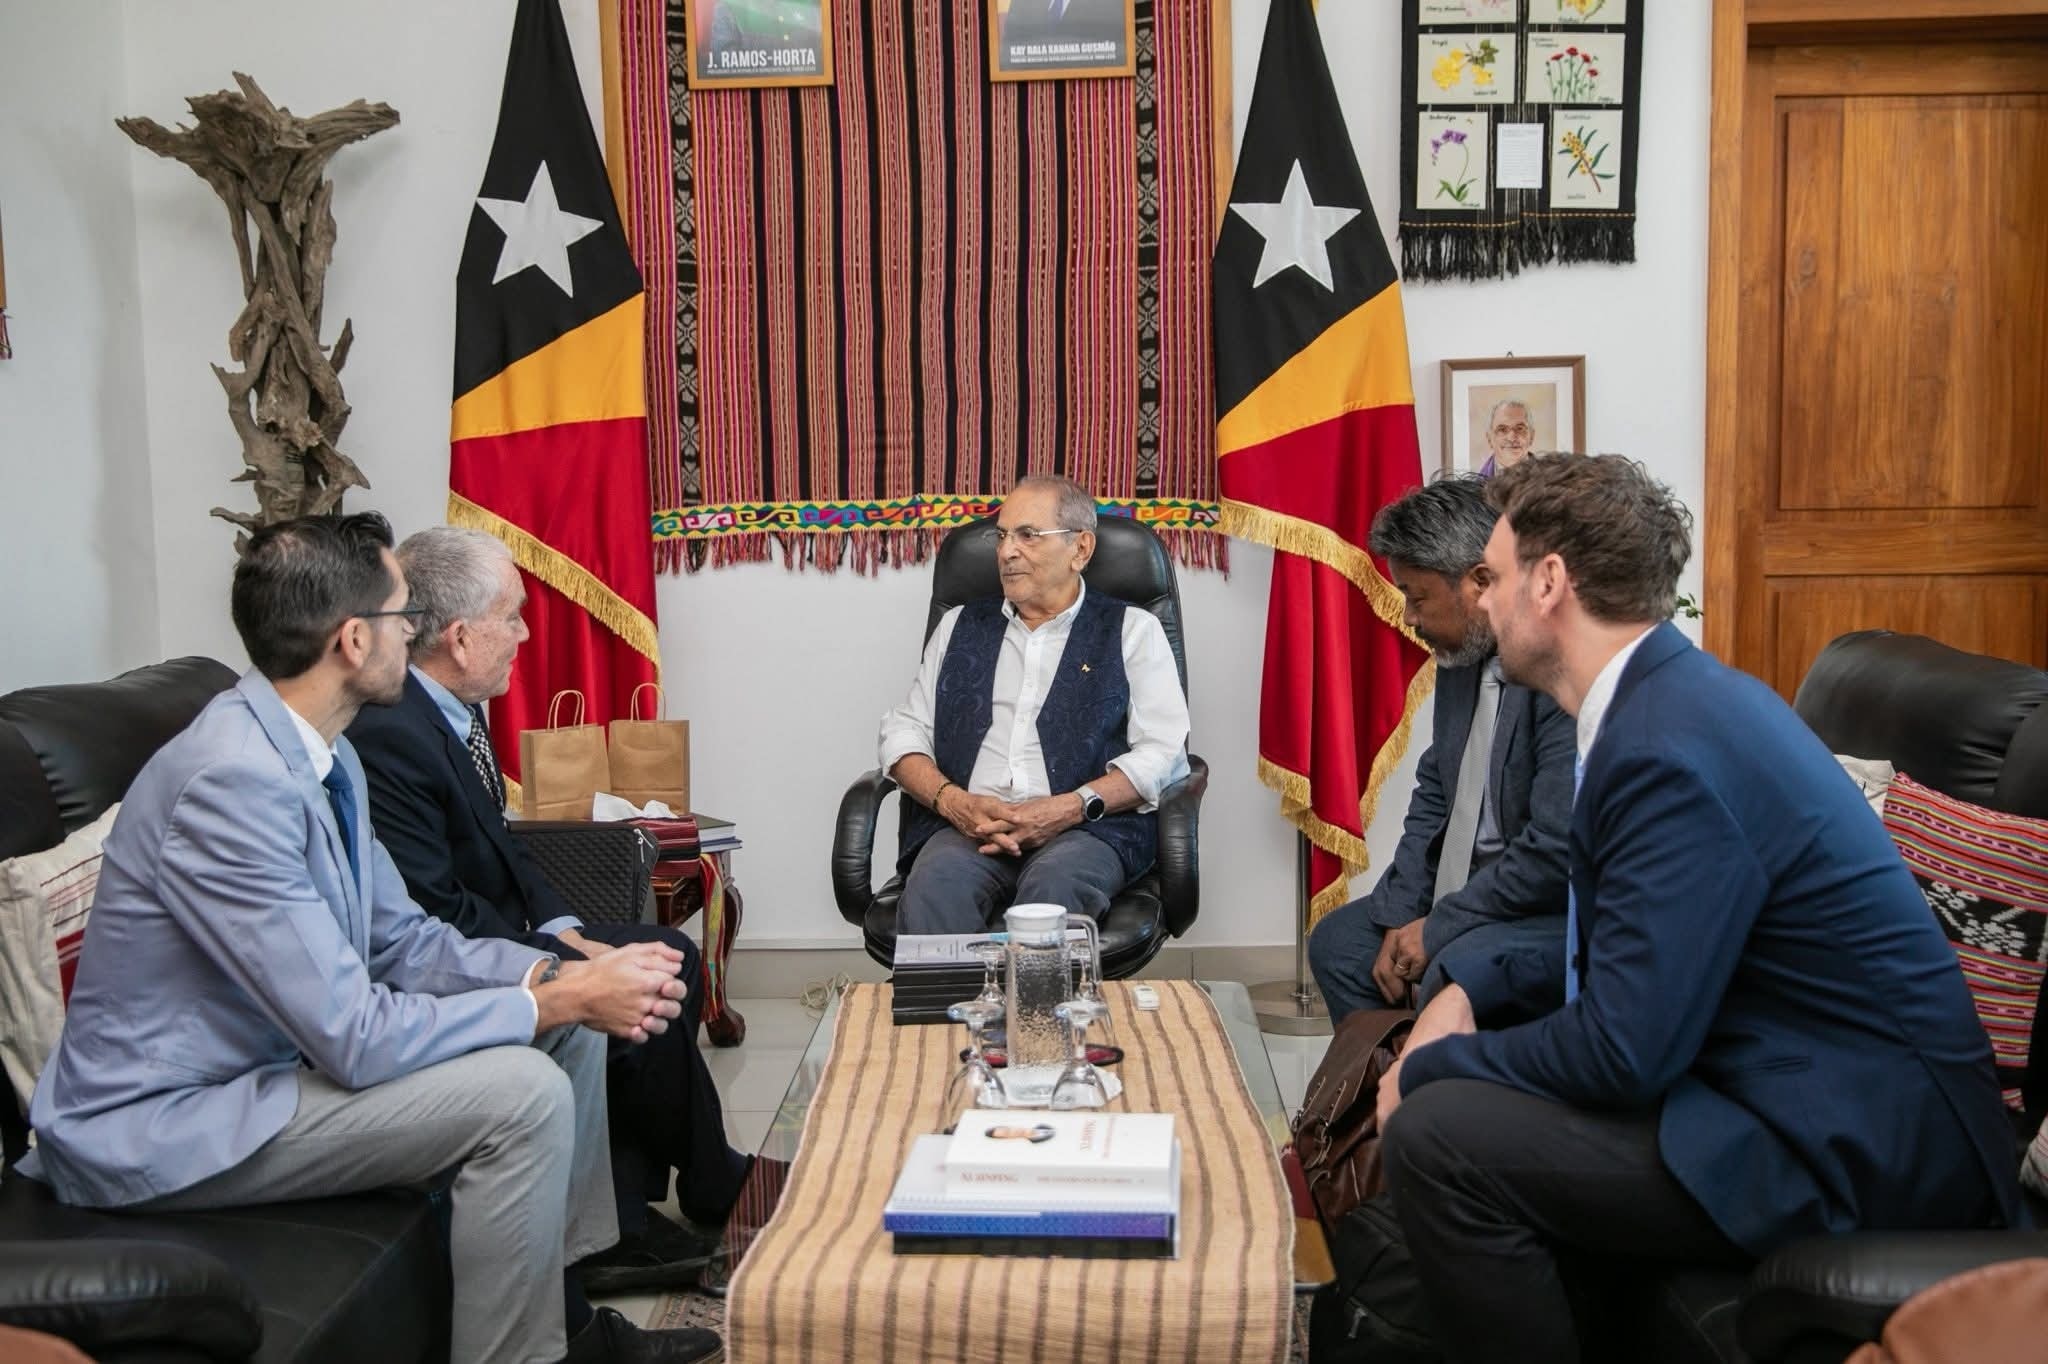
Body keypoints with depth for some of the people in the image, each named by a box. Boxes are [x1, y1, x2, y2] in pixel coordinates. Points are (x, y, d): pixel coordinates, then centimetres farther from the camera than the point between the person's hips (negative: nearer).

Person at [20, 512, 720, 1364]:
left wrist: (563, 975, -8)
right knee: (522, 1091, -22)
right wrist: (559, 1000, -20)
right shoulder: (231, 781, -28)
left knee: (567, 1021, 7)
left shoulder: (319, 753, 2)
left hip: (279, 1049, 10)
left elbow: (401, 939, 7)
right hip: (165, 1128, -10)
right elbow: (354, 1036, -29)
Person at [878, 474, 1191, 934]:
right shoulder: (960, 626, 24)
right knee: (934, 891, -33)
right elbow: (904, 731, 17)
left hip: (1086, 829, -2)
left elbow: (1163, 752, 2)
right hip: (965, 828, 2)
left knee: (1053, 890, -37)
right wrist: (952, 801, -5)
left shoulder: (1132, 630, 13)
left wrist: (1071, 808, -13)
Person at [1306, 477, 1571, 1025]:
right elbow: (1434, 795, 12)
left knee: (1452, 976, -31)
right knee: (1338, 940, 9)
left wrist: (1438, 928, -17)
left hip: (1557, 912, -9)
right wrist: (1400, 917, 1)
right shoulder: (1459, 653, 5)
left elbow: (1556, 851, -28)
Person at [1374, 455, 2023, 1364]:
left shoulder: (1670, 749, -23)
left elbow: (1622, 1051, -24)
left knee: (1437, 1135, -20)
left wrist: (1430, 1067, -10)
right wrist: (1475, 990, 3)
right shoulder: (1673, 697, 7)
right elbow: (1622, 953, 16)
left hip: (1863, 1150, -10)